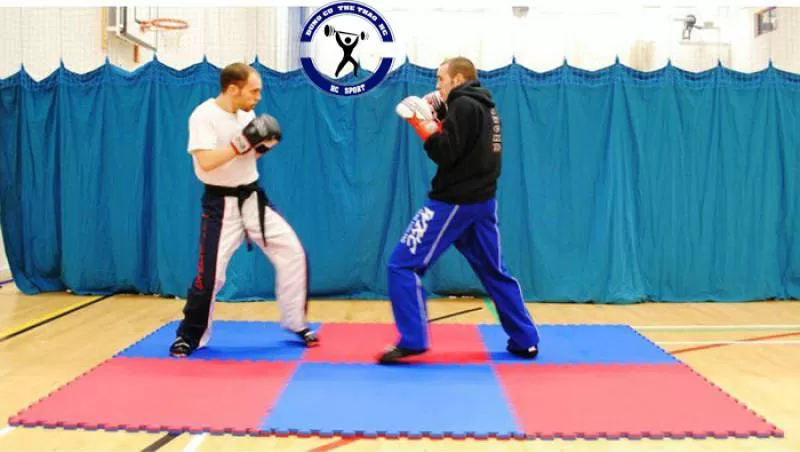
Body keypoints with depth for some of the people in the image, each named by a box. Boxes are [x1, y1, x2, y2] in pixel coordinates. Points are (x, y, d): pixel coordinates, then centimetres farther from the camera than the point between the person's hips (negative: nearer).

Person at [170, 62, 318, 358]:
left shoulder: (245, 114, 5)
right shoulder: (203, 116, -16)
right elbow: (206, 162, -28)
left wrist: (264, 145, -4)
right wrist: (242, 142, -27)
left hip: (253, 198, 6)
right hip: (220, 205, -6)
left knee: (293, 253, 3)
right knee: (210, 273, -6)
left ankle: (296, 323, 19)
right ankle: (190, 336, 18)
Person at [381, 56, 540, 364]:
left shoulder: (464, 106, -11)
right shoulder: (485, 106, 16)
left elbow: (445, 154, -19)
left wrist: (422, 122, -8)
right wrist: (440, 116, 11)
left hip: (453, 203, -9)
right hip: (482, 202, 9)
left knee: (403, 266, -4)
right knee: (496, 274, 17)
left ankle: (412, 341, -7)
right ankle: (526, 341, 22)